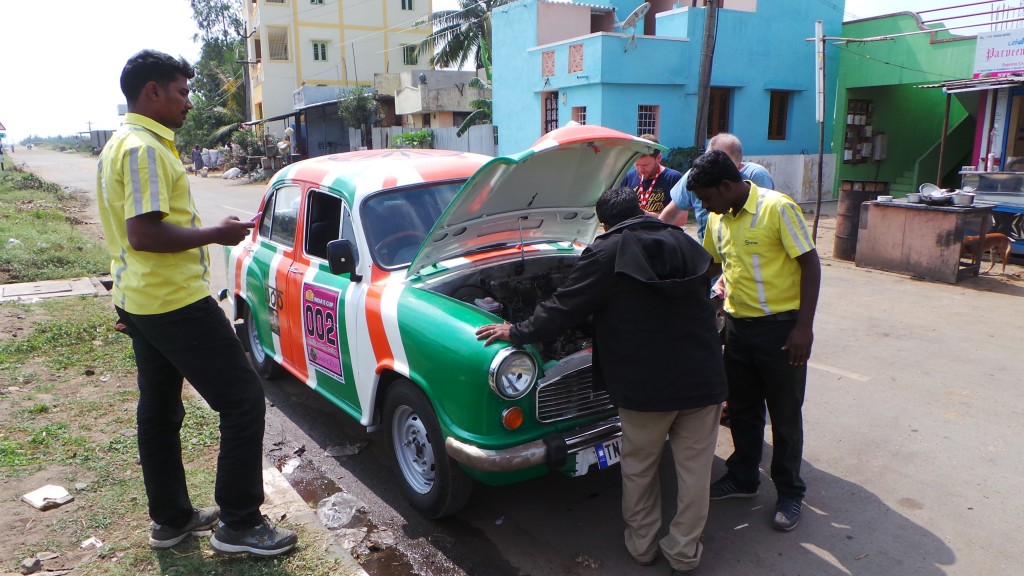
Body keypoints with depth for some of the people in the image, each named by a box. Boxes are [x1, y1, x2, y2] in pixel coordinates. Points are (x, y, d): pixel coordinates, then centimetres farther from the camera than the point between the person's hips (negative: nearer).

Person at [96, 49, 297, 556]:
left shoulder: (119, 144, 16)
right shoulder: (144, 148, -17)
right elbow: (145, 234, -26)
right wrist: (216, 233, -16)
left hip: (139, 301, 11)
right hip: (175, 304, -11)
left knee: (158, 411, 16)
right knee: (243, 400, -5)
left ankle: (171, 518, 30)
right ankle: (239, 524, 4)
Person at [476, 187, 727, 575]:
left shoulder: (606, 254, -7)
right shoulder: (687, 245, 8)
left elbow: (563, 309, -5)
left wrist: (517, 333, 8)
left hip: (647, 385, -3)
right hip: (703, 379, 4)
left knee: (639, 466, 17)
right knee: (694, 467, 14)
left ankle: (642, 543, 32)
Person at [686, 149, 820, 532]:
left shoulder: (777, 208, -15)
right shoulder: (718, 220, 5)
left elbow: (810, 264, -15)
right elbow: (708, 264, 20)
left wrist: (804, 326, -19)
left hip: (780, 327, -6)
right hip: (737, 325, 7)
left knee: (785, 414, 7)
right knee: (742, 410, 18)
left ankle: (790, 493, 24)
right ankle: (742, 478, 36)